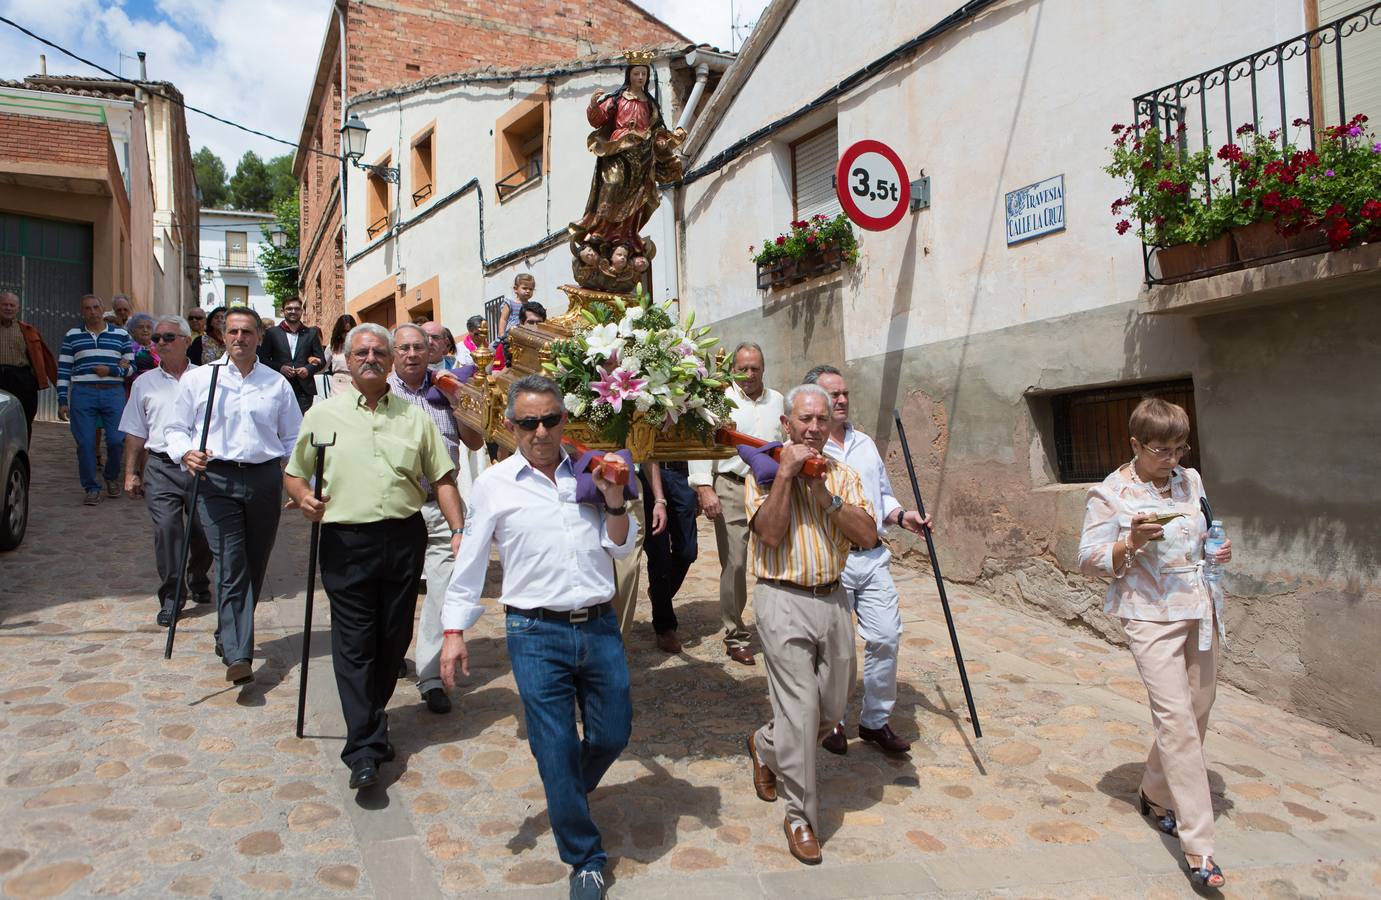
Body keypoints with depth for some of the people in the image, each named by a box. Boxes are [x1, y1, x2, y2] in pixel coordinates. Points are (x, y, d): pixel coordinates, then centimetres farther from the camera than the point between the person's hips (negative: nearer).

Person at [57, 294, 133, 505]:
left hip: (114, 394, 0)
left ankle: (112, 477, 22)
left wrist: (110, 371, -10)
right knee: (85, 443, -2)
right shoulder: (72, 336, 10)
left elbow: (131, 366, 9)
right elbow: (63, 370, 8)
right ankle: (92, 487, 9)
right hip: (82, 394, 0)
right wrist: (62, 401, 1)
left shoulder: (121, 335, 10)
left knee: (116, 440, -5)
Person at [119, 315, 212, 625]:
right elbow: (136, 433, 15)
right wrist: (131, 473, 10)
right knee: (166, 528, -10)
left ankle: (198, 582, 31)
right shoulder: (145, 383, 12)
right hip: (161, 466, 1)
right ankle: (170, 597, 0)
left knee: (203, 530, 5)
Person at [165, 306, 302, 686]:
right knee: (231, 566, -11)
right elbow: (177, 429, 11)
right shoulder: (198, 378, 8)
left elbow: (293, 438, 13)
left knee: (254, 566, 10)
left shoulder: (277, 383, 11)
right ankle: (238, 655, -13)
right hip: (216, 479, -2)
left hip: (264, 479, 2)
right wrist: (186, 453, -11)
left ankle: (228, 636, 31)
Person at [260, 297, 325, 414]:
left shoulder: (311, 333, 12)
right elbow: (263, 359, 6)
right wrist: (279, 368, -10)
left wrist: (309, 369, -7)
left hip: (305, 390, 1)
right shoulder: (271, 333, 8)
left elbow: (321, 360, 11)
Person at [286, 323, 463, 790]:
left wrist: (457, 529, -2)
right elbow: (293, 474, 12)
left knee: (395, 636, 10)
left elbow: (442, 478, 9)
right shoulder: (323, 415, 8)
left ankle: (373, 714, 33)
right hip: (346, 541, -2)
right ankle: (364, 748, -1)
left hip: (404, 538, 2)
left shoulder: (415, 417, 11)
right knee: (354, 642, -4)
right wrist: (304, 497, -10)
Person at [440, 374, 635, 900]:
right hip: (536, 634, -3)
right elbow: (469, 563, 4)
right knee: (556, 750, 3)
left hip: (599, 625, 3)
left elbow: (622, 549, 8)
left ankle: (570, 794, 46)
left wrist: (614, 502, -8)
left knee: (613, 735, 12)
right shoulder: (495, 485, 0)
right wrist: (454, 630, 0)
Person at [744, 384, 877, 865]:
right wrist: (785, 474, -18)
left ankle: (765, 746, 41)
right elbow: (770, 534, -16)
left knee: (832, 706, 14)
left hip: (832, 598, 5)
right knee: (800, 709, -4)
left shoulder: (843, 474, 8)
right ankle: (800, 816, 12)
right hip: (784, 600, -5)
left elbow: (868, 536, -4)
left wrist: (826, 496, -14)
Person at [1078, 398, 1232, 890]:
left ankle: (1156, 795, 35)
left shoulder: (1191, 480, 8)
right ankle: (1198, 847, -7)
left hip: (1200, 610, 7)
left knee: (1198, 711, 13)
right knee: (1176, 717, -12)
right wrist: (1132, 541, -25)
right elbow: (1088, 559, -9)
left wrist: (1219, 549, 2)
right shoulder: (1110, 494, -10)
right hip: (1152, 615, -7)